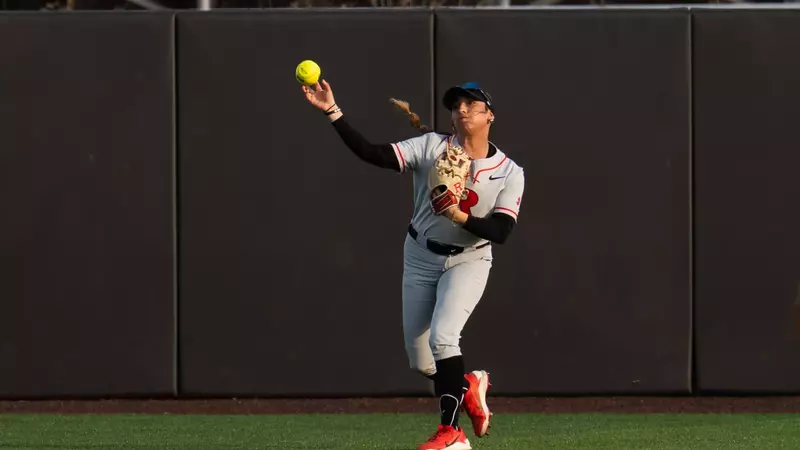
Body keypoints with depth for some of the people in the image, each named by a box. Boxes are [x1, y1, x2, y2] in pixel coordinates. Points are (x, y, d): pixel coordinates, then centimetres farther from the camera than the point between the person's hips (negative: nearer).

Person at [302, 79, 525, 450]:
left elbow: (500, 232, -18)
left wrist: (460, 216, -34)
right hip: (420, 260, 3)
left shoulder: (509, 173, -9)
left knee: (442, 336, -26)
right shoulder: (431, 146, -8)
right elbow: (371, 153, -20)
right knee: (421, 361, 5)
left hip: (467, 262, -3)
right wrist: (332, 112, -32)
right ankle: (467, 386, 37)